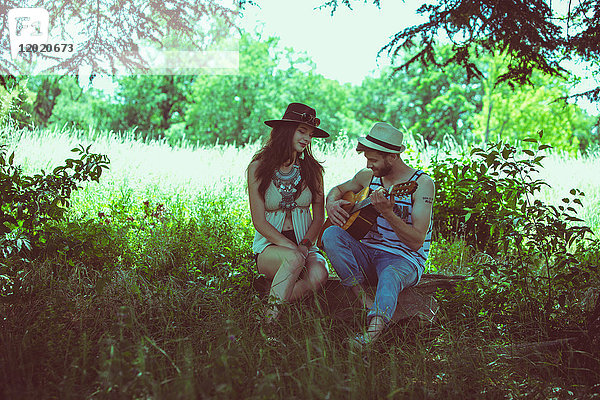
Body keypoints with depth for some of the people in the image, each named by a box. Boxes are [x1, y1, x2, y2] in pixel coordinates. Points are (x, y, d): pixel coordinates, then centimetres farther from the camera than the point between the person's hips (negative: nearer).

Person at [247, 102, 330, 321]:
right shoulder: (258, 168, -4)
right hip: (269, 246, -3)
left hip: (305, 245, 3)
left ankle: (274, 303, -15)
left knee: (318, 275, -30)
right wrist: (290, 247, -19)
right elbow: (259, 221, -7)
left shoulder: (312, 169, 5)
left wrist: (305, 245, -12)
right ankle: (270, 319, -28)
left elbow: (319, 217, 7)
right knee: (294, 259, -37)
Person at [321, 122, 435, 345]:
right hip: (368, 253, 6)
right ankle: (363, 300, -24)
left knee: (390, 276, -41)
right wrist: (331, 204, 3)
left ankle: (373, 331, -63)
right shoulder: (368, 176, 6)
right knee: (331, 235, -23)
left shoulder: (422, 184, -11)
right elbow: (338, 189, 28)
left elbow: (417, 242, -17)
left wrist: (387, 212, -30)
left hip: (403, 259, -5)